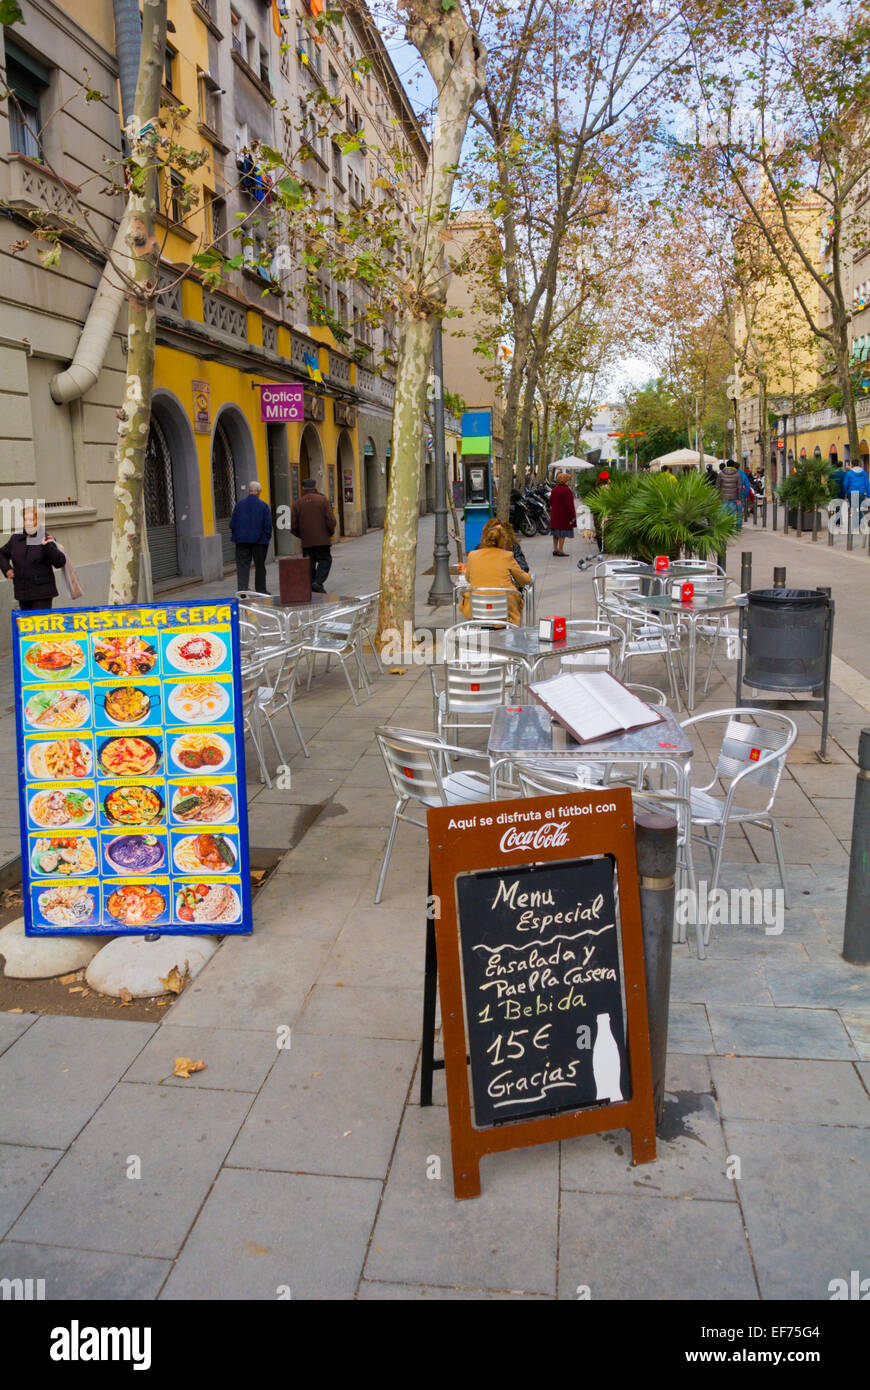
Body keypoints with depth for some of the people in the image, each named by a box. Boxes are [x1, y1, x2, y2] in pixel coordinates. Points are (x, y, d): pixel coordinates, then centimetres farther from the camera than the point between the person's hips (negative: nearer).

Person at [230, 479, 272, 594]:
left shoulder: (239, 504, -1)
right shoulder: (263, 505, -7)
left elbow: (232, 523, 2)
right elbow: (268, 525, -7)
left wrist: (235, 536, 14)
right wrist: (267, 538, 5)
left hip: (242, 540, 1)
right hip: (259, 541, -1)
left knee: (242, 566, 1)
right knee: (260, 566, 10)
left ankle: (242, 588, -13)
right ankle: (261, 591, 17)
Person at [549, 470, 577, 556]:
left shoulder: (554, 490, 9)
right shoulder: (566, 490, -15)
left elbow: (550, 502, 16)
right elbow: (569, 504, -16)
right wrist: (572, 515, -13)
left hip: (554, 514, 8)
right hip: (564, 515, -8)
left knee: (556, 533, 13)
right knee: (562, 533, -4)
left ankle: (555, 549, 18)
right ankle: (560, 550, -5)